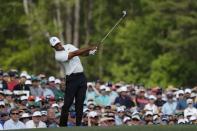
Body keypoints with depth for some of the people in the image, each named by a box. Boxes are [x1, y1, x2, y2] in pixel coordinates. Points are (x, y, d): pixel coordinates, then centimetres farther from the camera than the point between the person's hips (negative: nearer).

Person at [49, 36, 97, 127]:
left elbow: (81, 53, 11)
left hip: (81, 77, 6)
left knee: (80, 103, 4)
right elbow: (75, 54, -19)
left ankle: (78, 124, 7)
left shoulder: (68, 46, 12)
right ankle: (62, 125, -2)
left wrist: (89, 52, -11)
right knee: (67, 103, -9)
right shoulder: (58, 55, -13)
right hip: (72, 79, -6)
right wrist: (89, 48, -20)